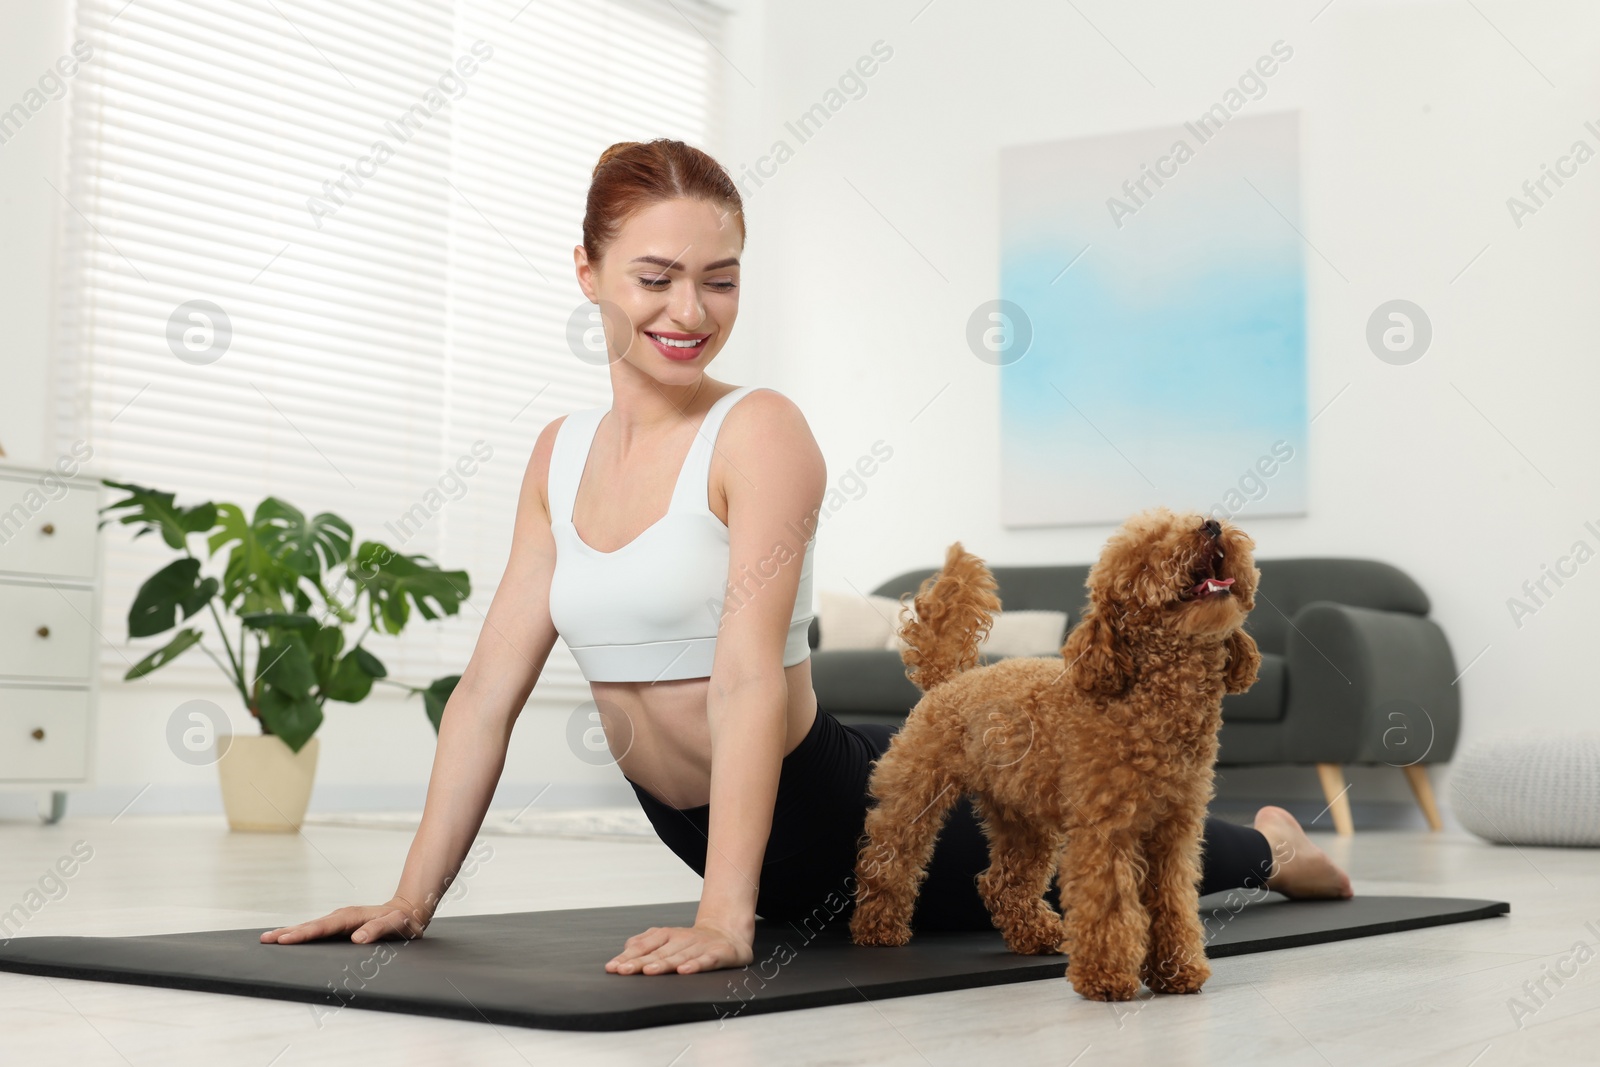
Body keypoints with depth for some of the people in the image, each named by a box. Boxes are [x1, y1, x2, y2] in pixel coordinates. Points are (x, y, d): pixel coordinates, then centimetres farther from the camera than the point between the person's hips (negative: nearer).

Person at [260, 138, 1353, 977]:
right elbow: (491, 686, -4)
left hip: (852, 811, -6)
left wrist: (726, 914, -39)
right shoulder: (562, 452, -2)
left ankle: (1272, 847, 53)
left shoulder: (762, 431, -21)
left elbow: (749, 673, -32)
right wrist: (414, 894, -10)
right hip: (697, 828, 6)